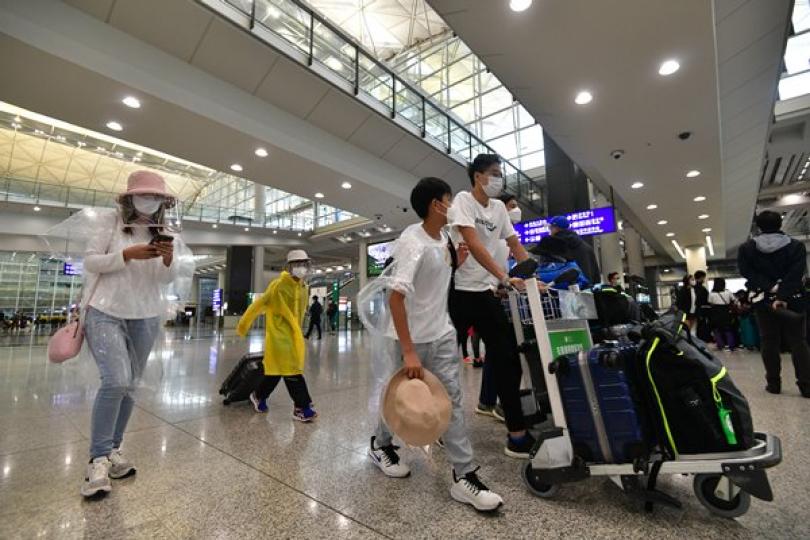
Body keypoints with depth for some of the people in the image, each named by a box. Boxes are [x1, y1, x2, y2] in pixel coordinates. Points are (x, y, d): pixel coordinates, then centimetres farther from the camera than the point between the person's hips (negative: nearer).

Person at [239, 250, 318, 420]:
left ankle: (259, 396, 37)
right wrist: (243, 325, -1)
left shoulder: (303, 287, 8)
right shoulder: (278, 285, -16)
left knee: (277, 370, 17)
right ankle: (302, 407, 3)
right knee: (291, 371, -6)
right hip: (279, 334, -8)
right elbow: (258, 305, -9)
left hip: (295, 334, 8)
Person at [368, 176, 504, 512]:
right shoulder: (412, 242, -22)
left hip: (443, 333, 7)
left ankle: (464, 476, 18)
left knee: (451, 399, 7)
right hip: (416, 337, -7)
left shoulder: (443, 238, 5)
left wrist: (456, 265, 3)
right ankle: (380, 445, 41)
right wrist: (408, 351, -30)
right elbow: (396, 297, -28)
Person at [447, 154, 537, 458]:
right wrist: (505, 278, -30)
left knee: (507, 358, 3)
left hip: (485, 291, 7)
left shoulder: (499, 207, 13)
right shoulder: (463, 200, -8)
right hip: (458, 291, -6)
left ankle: (517, 434, 13)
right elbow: (474, 245, -22)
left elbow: (515, 245, 13)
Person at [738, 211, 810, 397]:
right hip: (793, 300, 0)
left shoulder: (746, 248, 1)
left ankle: (773, 383, 10)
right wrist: (782, 296, -18)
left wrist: (769, 288, -13)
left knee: (769, 343, 6)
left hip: (764, 301, 0)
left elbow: (747, 273, -9)